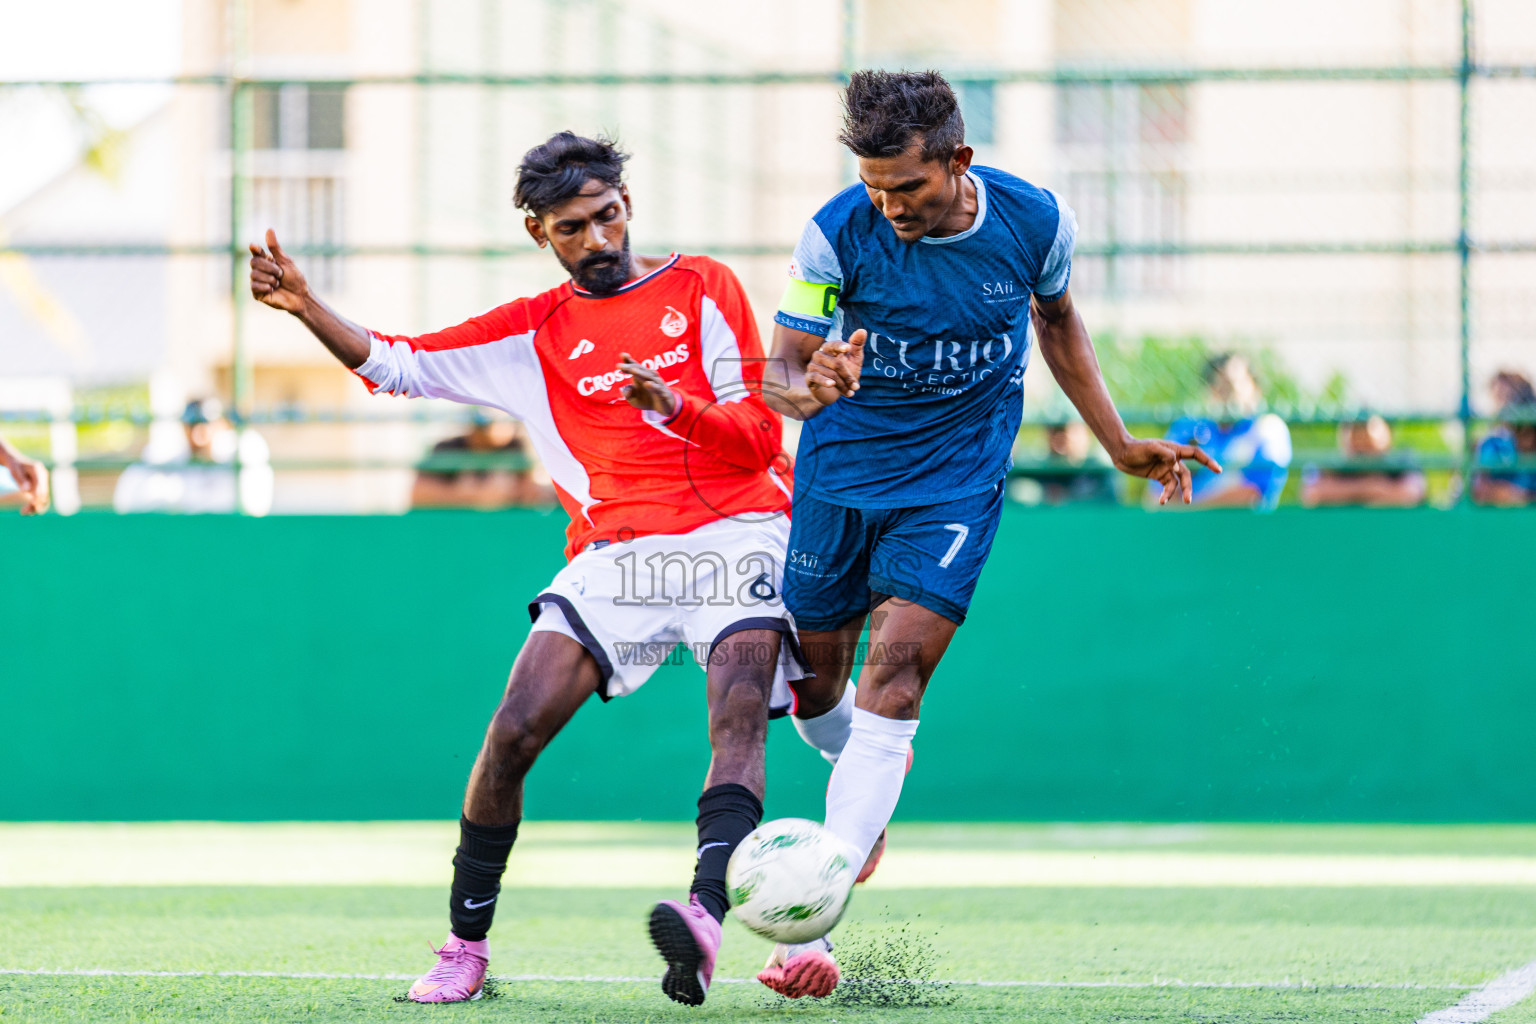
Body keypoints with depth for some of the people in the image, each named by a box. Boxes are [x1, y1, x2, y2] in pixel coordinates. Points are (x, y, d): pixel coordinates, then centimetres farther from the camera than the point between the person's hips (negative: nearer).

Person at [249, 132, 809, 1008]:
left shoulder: (702, 288, 9)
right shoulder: (534, 332, 16)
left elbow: (760, 439, 2)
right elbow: (396, 364, 13)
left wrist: (675, 405, -18)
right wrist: (304, 306, -3)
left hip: (738, 532, -3)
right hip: (617, 551, 3)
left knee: (740, 714, -28)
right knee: (514, 732, -12)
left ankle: (705, 918, -47)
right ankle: (466, 948, 3)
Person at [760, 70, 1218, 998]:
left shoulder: (1036, 223, -12)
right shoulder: (838, 233, -16)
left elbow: (1057, 319, 11)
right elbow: (784, 374, -11)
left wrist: (1120, 444, 14)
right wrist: (812, 388, -36)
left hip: (957, 478, -1)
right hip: (842, 468, 1)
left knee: (897, 669, -17)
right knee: (816, 680, 9)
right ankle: (870, 776, 48)